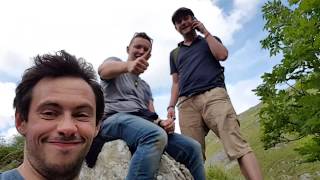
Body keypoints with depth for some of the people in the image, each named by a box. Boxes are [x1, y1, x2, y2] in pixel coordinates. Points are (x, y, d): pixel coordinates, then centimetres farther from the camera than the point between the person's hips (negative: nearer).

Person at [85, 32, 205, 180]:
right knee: (156, 135, -38)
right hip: (115, 118, -6)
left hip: (144, 123, 6)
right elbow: (103, 70, -11)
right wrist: (128, 65, -35)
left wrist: (162, 122, -5)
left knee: (192, 148, -11)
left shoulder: (145, 86, 32)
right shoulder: (115, 62, 16)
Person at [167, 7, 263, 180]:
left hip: (213, 95, -2)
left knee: (236, 144, -19)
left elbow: (222, 54, 3)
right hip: (186, 103, 3)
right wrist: (171, 106, 9)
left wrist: (205, 32, 11)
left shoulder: (209, 40, 26)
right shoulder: (174, 53, 32)